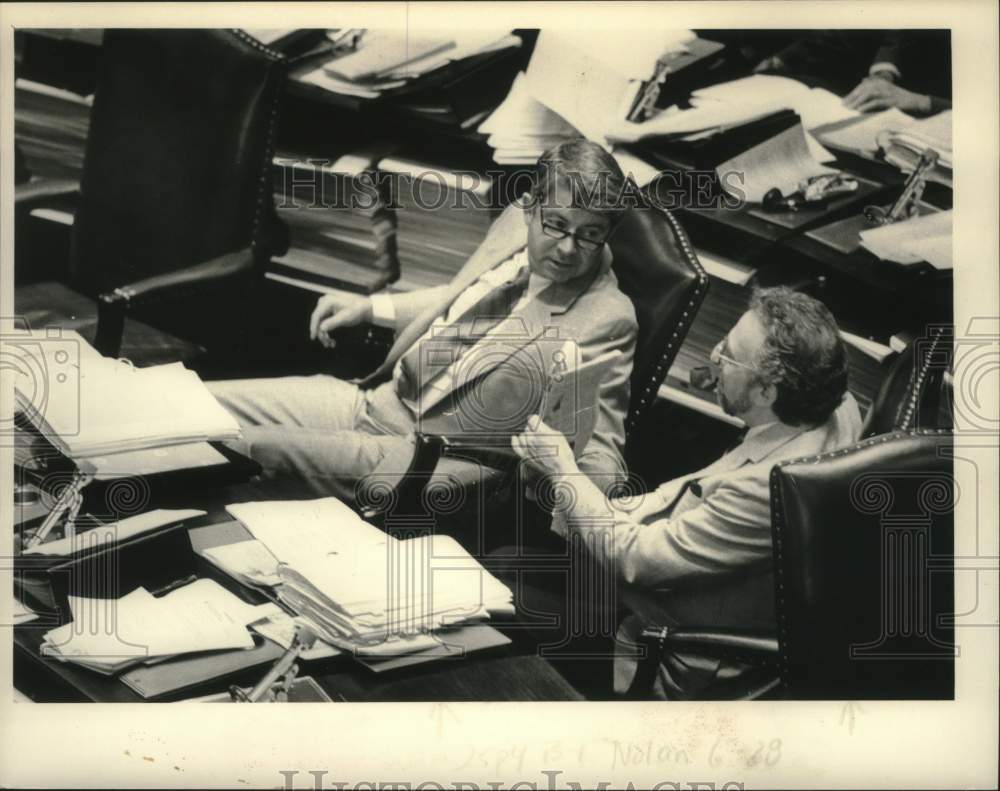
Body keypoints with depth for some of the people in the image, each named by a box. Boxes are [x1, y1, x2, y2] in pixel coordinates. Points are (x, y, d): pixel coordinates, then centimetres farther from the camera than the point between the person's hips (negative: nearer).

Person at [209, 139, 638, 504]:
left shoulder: (607, 318, -16)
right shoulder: (516, 221, 3)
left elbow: (601, 451, -13)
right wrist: (370, 308, 14)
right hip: (373, 399, 7)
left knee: (249, 449, -23)